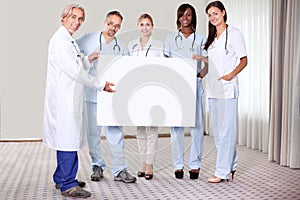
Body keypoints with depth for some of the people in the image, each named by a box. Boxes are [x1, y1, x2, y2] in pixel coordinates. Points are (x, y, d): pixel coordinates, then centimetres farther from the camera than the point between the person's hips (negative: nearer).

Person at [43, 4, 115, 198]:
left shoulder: (69, 40, 18)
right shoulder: (59, 40, -14)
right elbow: (74, 72, -18)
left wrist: (88, 59, 8)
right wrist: (100, 85, -13)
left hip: (70, 99, 10)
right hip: (63, 100, -10)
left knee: (68, 138, 15)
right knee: (69, 139, -7)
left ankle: (61, 178, 27)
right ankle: (68, 185, 1)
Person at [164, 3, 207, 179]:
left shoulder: (201, 39, 9)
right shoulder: (171, 38, 11)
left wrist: (200, 74, -10)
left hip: (195, 84, 0)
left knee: (197, 125, -1)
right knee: (176, 125, 1)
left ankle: (195, 164, 9)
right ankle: (178, 165, 10)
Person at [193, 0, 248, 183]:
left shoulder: (234, 33, -2)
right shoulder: (212, 37, 17)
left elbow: (244, 60, -4)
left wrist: (230, 75, -16)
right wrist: (201, 58, 8)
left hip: (227, 89, -7)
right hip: (213, 89, 8)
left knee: (226, 130, -4)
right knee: (217, 129, 11)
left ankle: (223, 171, 1)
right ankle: (231, 166, 24)